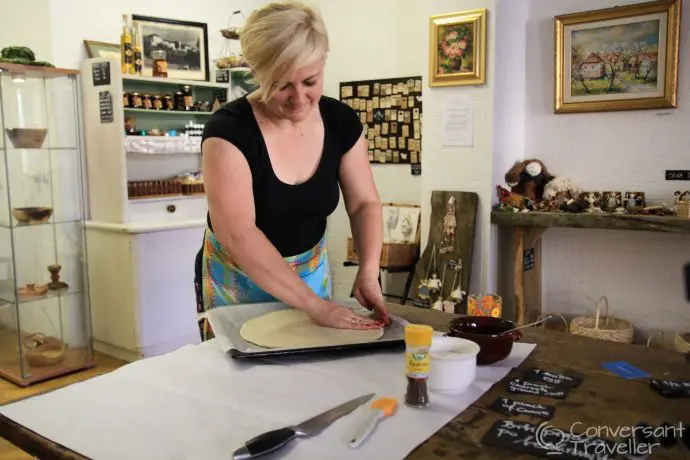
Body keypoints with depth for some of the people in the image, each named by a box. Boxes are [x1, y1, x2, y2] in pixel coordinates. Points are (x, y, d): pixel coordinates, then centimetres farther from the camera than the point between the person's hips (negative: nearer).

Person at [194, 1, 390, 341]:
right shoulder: (229, 130, -23)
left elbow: (364, 204, -3)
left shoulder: (341, 122, -9)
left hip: (311, 272, 4)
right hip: (239, 281, -4)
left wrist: (368, 272, -20)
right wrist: (314, 304, -33)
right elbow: (237, 234, -31)